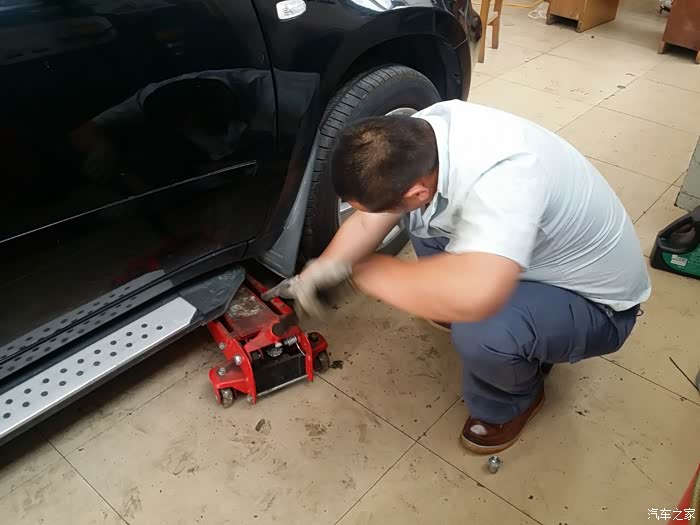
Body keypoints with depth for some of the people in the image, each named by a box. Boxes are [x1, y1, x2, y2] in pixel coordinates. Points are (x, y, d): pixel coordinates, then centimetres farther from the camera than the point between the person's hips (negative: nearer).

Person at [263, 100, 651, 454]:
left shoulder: (501, 176, -42)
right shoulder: (417, 134, -18)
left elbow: (473, 296, -55)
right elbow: (369, 220, -4)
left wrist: (359, 268, -40)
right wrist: (315, 273, -6)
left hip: (597, 303, -6)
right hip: (541, 253, 7)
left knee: (479, 330, -34)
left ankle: (511, 402, 2)